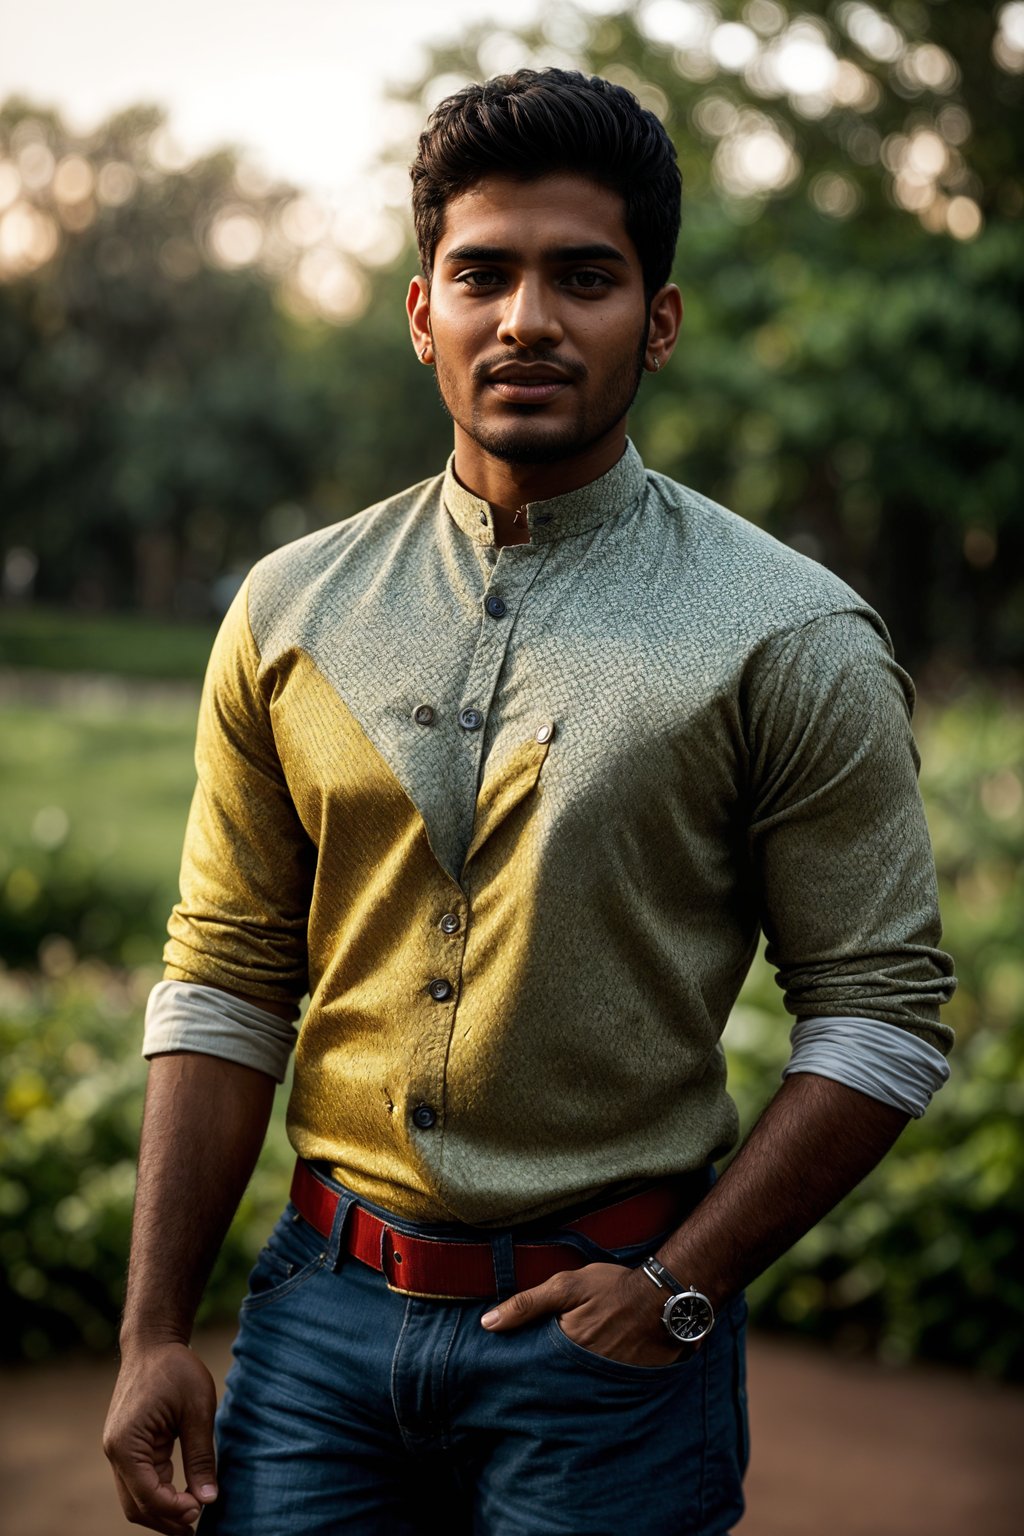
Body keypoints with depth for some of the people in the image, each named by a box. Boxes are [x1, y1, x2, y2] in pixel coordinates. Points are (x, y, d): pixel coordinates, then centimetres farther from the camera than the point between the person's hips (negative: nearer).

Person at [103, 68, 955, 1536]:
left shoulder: (793, 641, -6)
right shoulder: (291, 613, 3)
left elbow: (882, 1014, -5)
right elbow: (227, 986, 5)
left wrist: (681, 1287, -12)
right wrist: (155, 1331, 2)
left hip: (608, 1331, -2)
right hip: (325, 1305, 3)